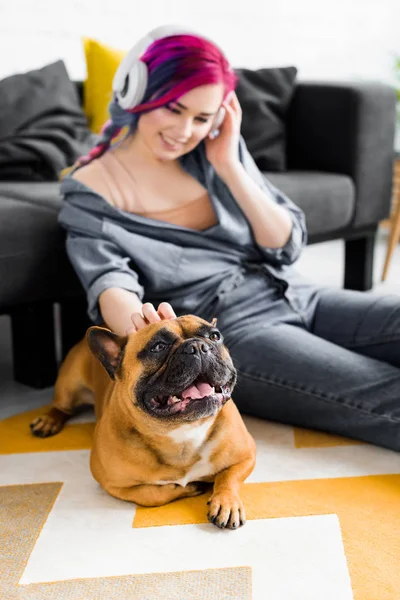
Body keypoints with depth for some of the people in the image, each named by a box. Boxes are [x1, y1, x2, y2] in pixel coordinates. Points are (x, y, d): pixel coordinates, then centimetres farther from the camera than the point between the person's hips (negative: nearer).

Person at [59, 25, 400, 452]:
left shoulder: (219, 151, 9)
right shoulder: (91, 189, -2)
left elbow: (288, 244, 6)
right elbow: (108, 281, -18)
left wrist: (229, 168, -4)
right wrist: (134, 319, -42)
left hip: (298, 299, 6)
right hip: (226, 333, -5)